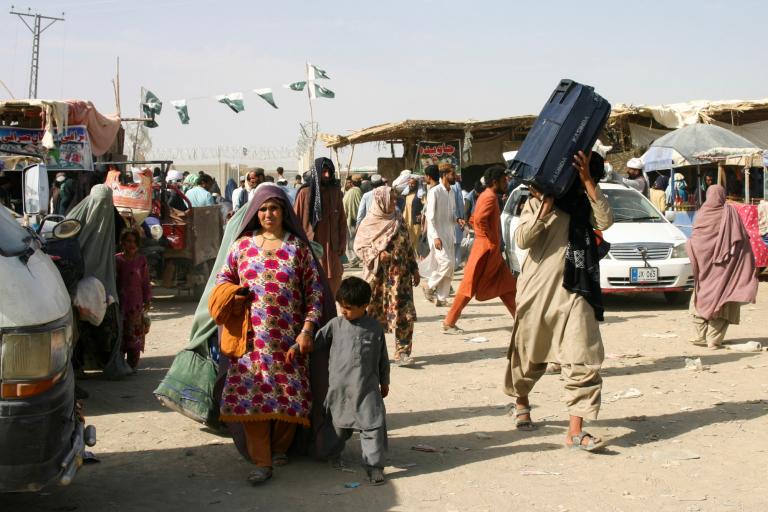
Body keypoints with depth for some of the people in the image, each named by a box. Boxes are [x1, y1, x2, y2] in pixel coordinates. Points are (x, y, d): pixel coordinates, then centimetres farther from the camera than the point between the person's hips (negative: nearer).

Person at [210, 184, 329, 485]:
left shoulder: (297, 246, 2)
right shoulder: (243, 244, 7)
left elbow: (315, 290, 2)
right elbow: (223, 278, 18)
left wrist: (308, 329, -6)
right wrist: (229, 296, -5)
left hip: (288, 338, -1)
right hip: (251, 337, 1)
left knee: (289, 394, 2)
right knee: (250, 393, -5)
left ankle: (279, 449, 26)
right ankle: (262, 462, 2)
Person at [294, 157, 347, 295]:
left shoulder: (335, 192, 4)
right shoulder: (305, 193, -6)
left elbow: (342, 220, 9)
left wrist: (342, 242, 6)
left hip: (331, 246, 3)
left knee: (333, 283, 4)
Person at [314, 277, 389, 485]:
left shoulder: (375, 328, -1)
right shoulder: (335, 325, -2)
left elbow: (383, 358, 8)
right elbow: (315, 340, -1)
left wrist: (384, 382, 14)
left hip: (367, 388, -1)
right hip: (339, 388, 1)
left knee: (373, 426, -6)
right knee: (337, 424, 16)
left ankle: (374, 465, 1)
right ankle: (333, 455, 37)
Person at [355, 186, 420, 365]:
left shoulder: (398, 219, 8)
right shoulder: (369, 222, -4)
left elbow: (408, 246, 12)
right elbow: (359, 245, -3)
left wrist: (414, 269, 10)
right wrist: (377, 254, -18)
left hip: (400, 275, 3)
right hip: (377, 275, -3)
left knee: (405, 314, -6)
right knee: (375, 313, 6)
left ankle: (402, 352, -1)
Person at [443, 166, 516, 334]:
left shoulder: (487, 196, 14)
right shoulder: (490, 197, -16)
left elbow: (478, 219, 20)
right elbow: (479, 219, -30)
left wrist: (493, 240, 14)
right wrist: (491, 239, -19)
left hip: (492, 250, 10)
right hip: (486, 249, -10)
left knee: (507, 284, 11)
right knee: (470, 286, -4)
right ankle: (449, 323, 0)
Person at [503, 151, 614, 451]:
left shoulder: (584, 205, 12)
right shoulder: (537, 203, 4)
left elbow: (605, 221, -10)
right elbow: (522, 240, -10)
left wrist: (588, 181, -14)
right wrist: (546, 207, -15)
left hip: (574, 292, 2)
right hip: (537, 291, -1)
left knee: (583, 359, -11)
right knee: (528, 356, 13)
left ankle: (575, 431, -11)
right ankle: (521, 402, 41)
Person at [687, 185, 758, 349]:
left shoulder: (702, 213, -4)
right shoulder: (730, 213, -6)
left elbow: (694, 240, -2)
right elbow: (743, 238, -4)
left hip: (706, 265, 1)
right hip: (725, 267, -1)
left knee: (701, 299, 14)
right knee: (721, 301, 3)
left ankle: (702, 335, 11)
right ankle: (714, 339, -1)